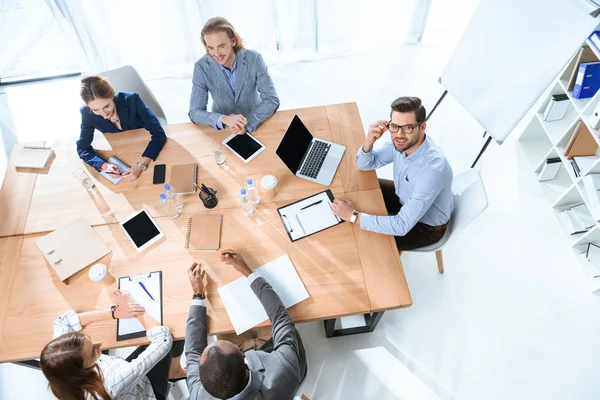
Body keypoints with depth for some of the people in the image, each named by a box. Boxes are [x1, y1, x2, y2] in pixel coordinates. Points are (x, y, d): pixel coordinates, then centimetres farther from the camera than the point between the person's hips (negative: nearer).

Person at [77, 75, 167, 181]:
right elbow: (82, 148, -15)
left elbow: (159, 135, -32)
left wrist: (141, 165, -45)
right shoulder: (87, 113, -23)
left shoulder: (131, 99, -31)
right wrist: (105, 165, -36)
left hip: (145, 150, -3)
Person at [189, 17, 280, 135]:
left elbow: (271, 100, -15)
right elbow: (195, 112, -15)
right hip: (222, 128, 1)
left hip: (256, 124, -1)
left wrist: (248, 124, -31)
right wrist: (224, 119, -33)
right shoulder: (202, 67, -13)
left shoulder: (254, 59, -15)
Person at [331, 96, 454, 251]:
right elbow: (364, 165, -7)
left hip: (426, 226, -6)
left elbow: (402, 226, -39)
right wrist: (369, 141, -29)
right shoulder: (401, 142, -20)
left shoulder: (432, 170, -42)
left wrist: (354, 215, -35)